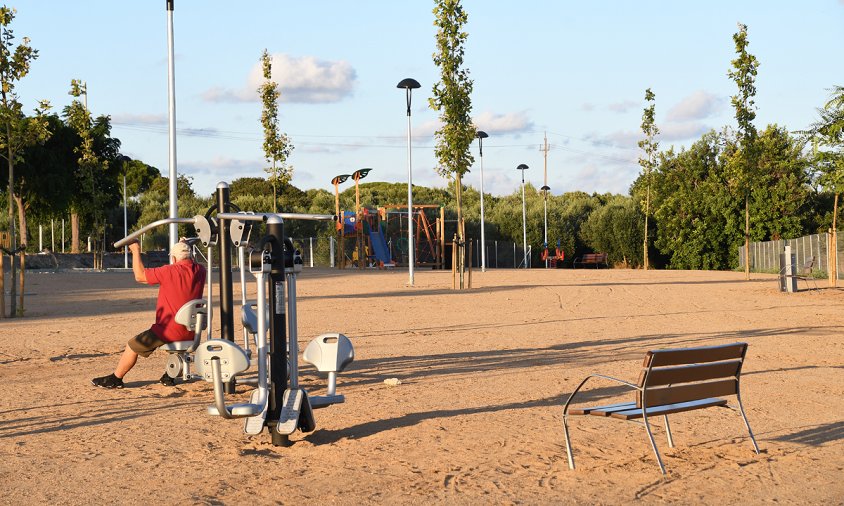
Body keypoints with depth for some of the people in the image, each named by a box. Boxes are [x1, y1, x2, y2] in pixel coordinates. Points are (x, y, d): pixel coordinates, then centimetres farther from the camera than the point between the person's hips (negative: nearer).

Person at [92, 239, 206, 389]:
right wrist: (184, 247, 36)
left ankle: (115, 379, 21)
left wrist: (136, 251, 3)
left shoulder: (170, 271, -17)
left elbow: (139, 276, -6)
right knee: (177, 340, 41)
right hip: (191, 333, 7)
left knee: (133, 346, 9)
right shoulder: (200, 271, 2)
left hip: (170, 330, -7)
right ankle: (169, 376, 38)